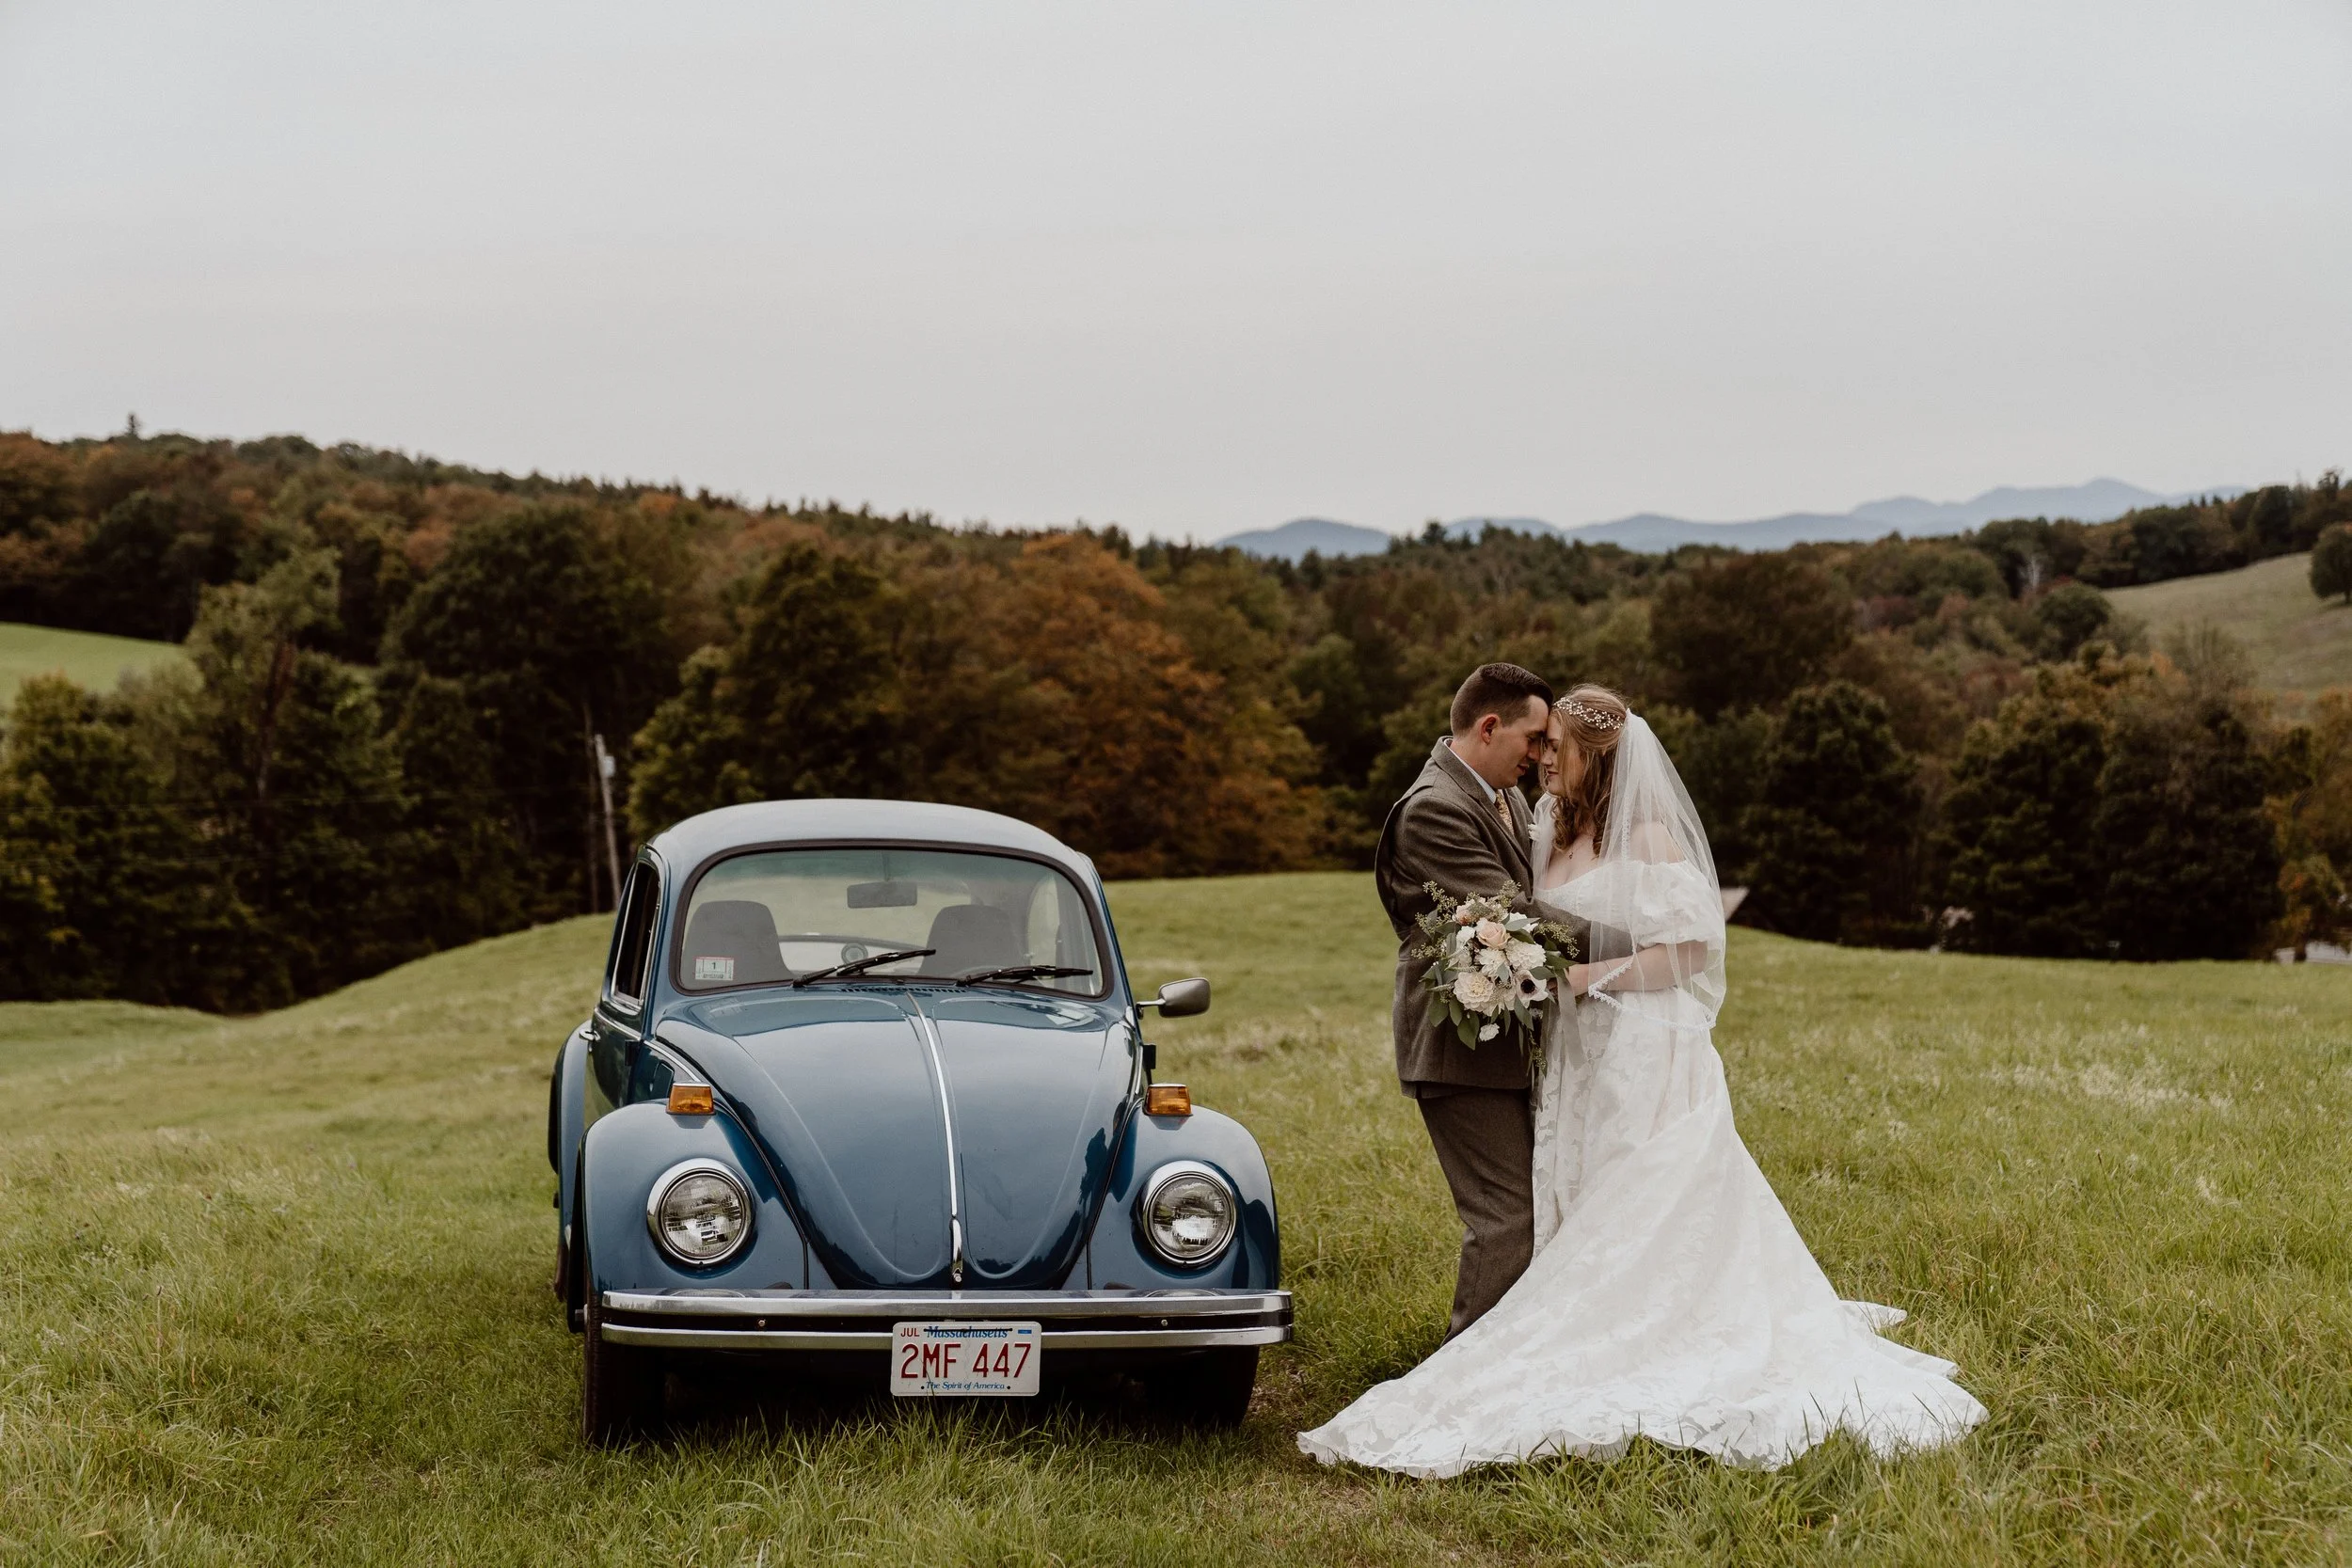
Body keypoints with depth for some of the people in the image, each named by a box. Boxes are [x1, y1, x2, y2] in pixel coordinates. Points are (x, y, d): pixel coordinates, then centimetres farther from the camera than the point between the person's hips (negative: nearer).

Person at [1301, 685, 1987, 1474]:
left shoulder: (1648, 838, -9)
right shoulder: (1552, 833, 13)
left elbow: (1690, 950, -13)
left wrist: (1587, 977, -17)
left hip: (1646, 1061, -8)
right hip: (1574, 1061, 8)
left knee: (1644, 1227, -6)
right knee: (1579, 1226, 6)